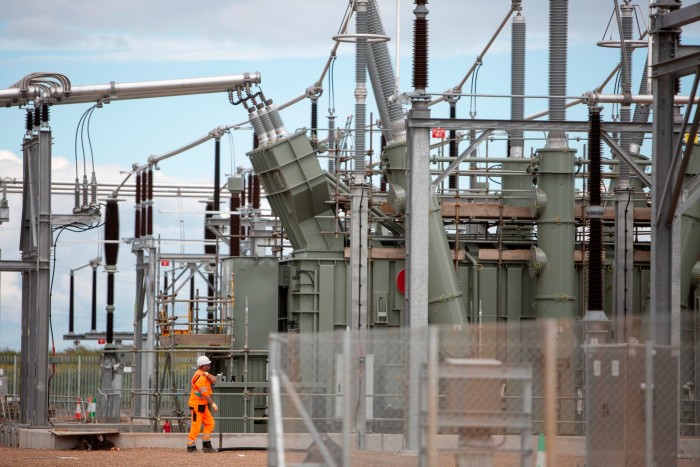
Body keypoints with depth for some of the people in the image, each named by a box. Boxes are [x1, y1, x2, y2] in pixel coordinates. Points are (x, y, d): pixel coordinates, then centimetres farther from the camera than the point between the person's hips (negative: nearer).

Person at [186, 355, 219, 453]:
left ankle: (206, 445, 12)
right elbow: (204, 393, -26)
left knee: (209, 423, 10)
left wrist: (208, 375, -17)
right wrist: (213, 404, -29)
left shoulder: (204, 374, 12)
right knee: (196, 426, -7)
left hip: (202, 405, 10)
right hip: (197, 405, -10)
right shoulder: (200, 377, -19)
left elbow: (214, 380, 3)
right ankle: (191, 447, 0)